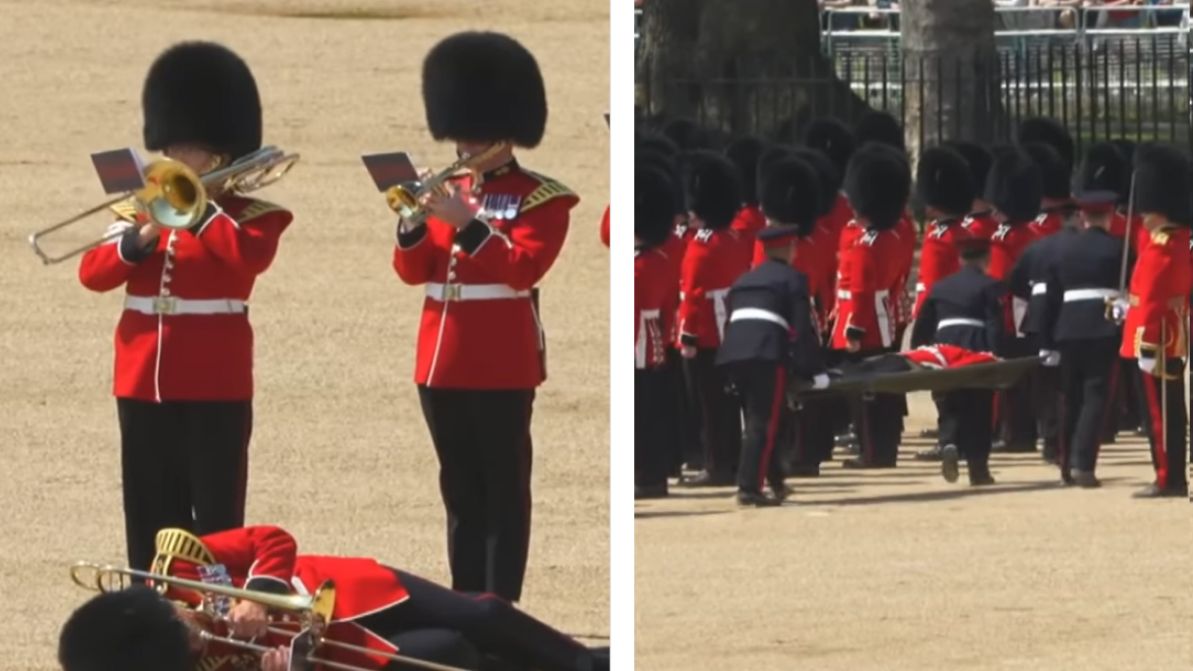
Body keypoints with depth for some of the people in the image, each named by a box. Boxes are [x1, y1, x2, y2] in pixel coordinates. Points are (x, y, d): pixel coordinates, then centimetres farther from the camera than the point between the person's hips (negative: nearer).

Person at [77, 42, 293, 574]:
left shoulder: (251, 215, 1)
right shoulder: (147, 207, 13)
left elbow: (250, 257, -23)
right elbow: (93, 275, 3)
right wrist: (139, 240, -14)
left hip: (214, 387, -5)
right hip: (143, 383, 5)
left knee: (215, 515, -2)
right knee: (150, 516, 8)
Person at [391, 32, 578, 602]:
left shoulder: (542, 198, -4)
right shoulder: (447, 192, 14)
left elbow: (523, 269, -17)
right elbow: (413, 272, 8)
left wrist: (467, 222, -24)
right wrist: (413, 224, -11)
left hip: (501, 365, -6)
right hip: (442, 361, 6)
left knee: (503, 492, -4)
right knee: (460, 491, 10)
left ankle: (501, 608, -4)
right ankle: (464, 602, 14)